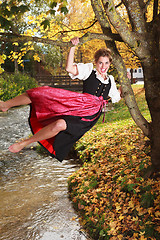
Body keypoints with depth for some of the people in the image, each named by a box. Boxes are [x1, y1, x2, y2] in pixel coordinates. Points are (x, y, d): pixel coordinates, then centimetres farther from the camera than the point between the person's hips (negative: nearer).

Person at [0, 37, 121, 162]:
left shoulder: (110, 81, 15)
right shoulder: (89, 69, 3)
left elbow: (117, 97, 29)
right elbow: (69, 68, -13)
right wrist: (73, 47, -16)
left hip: (89, 116, 0)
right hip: (76, 104, 0)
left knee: (60, 124, -30)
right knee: (44, 92, -15)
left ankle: (25, 142, -13)